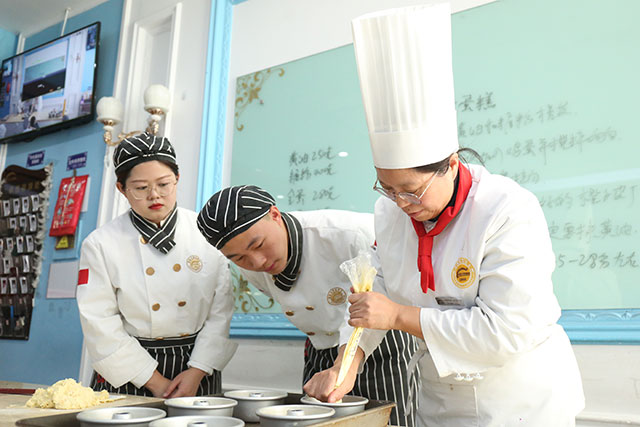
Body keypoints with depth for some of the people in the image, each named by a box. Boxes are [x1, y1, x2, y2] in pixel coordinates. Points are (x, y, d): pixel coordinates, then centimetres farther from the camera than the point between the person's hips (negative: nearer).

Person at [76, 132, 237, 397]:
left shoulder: (208, 233, -5)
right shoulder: (100, 244, -6)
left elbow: (223, 311, -4)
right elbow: (101, 324, -7)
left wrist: (196, 372, -10)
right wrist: (155, 382, -9)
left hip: (196, 366, 1)